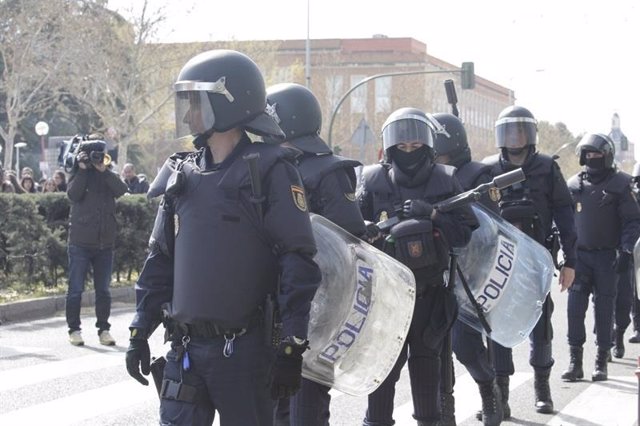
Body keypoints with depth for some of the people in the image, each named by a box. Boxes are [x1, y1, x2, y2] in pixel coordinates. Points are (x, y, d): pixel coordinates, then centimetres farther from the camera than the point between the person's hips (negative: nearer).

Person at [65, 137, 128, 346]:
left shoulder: (108, 176, 10)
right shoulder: (78, 176, 5)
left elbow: (122, 190, -11)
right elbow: (73, 195, -15)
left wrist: (103, 170, -16)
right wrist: (82, 169, -14)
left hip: (105, 243, 2)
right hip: (81, 242, -2)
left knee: (103, 289, 7)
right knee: (76, 289, 0)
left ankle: (103, 329, 13)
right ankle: (74, 329, 7)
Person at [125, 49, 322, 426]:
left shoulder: (268, 171, -8)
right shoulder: (185, 174, 11)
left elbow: (299, 264, -11)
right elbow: (161, 259, 17)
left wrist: (292, 348, -14)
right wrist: (140, 331, 13)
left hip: (243, 348, -5)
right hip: (185, 348, 6)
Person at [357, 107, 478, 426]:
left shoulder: (445, 181, 3)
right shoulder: (373, 181, 1)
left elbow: (465, 231, -3)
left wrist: (432, 215, -17)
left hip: (431, 290, 2)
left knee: (426, 358, 13)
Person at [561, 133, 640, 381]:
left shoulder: (618, 184, -2)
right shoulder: (574, 185, 8)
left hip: (607, 256, -2)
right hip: (580, 254, 3)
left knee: (604, 308, 2)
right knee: (575, 307, -5)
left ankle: (601, 362, 10)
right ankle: (575, 361, -1)